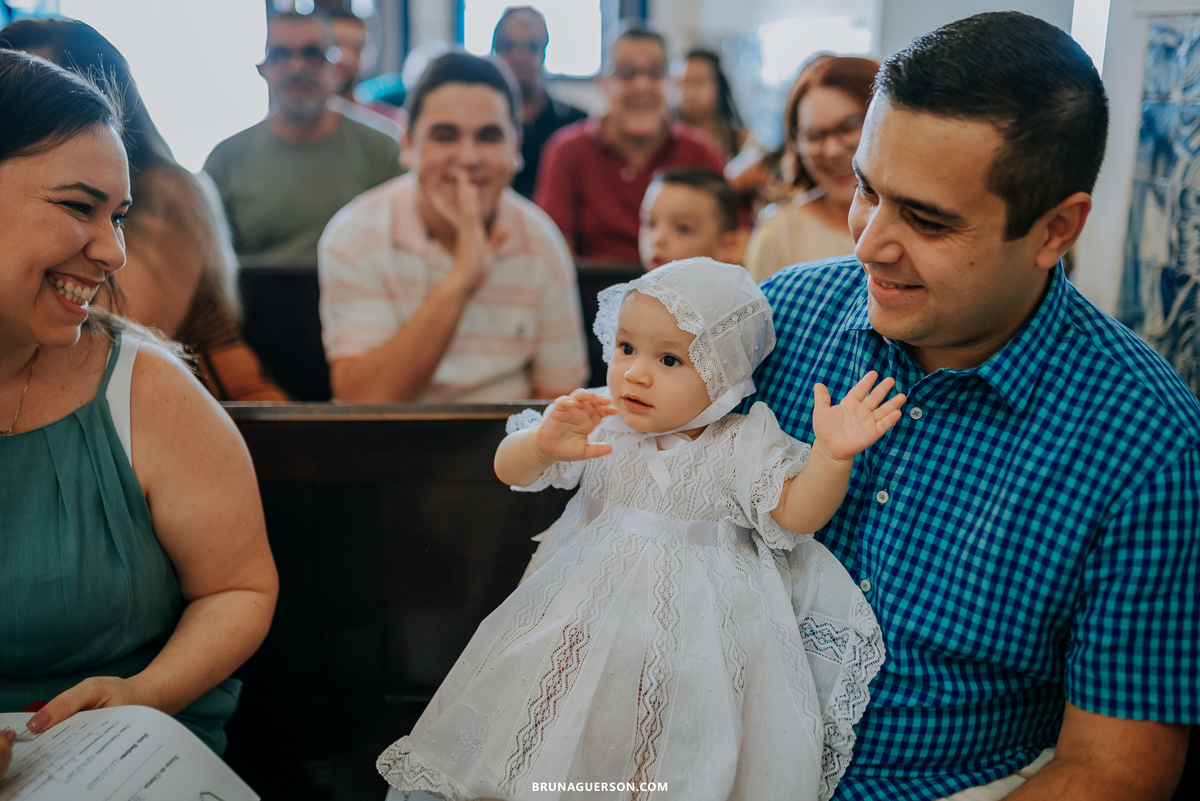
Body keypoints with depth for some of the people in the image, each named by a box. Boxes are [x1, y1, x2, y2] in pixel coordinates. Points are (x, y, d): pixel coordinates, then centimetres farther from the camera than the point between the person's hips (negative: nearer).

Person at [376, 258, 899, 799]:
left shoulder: (741, 445, -8)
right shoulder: (597, 426, -3)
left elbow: (797, 513, -13)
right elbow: (509, 470, -6)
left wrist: (832, 456, -31)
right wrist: (544, 444, -29)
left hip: (696, 626, -2)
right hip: (593, 608, 3)